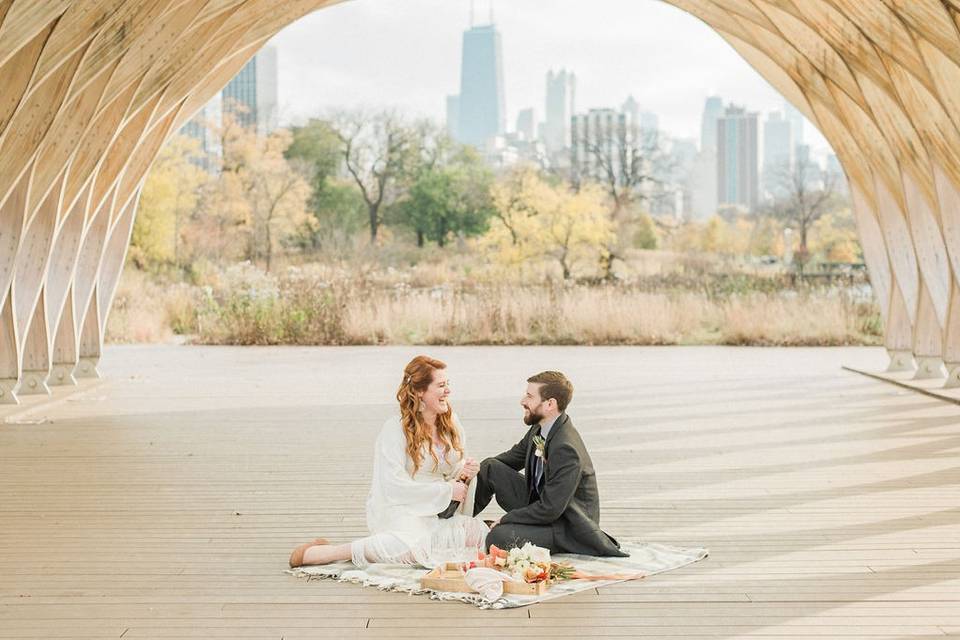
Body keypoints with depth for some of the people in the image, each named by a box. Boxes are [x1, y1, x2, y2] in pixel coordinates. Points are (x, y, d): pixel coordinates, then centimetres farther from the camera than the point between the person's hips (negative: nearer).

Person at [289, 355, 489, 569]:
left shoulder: (451, 423, 11)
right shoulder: (395, 429, -9)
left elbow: (454, 470, 22)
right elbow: (394, 485, -16)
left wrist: (466, 472, -4)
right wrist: (446, 491, -15)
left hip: (436, 514, 7)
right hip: (398, 509, -7)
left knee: (479, 531, -19)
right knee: (416, 545, -37)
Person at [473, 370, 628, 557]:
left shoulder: (566, 450, -30)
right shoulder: (540, 428, -1)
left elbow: (550, 509, -28)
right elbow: (514, 456, 15)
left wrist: (505, 520, -16)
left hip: (569, 527, -9)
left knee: (498, 538, -30)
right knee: (490, 467, -1)